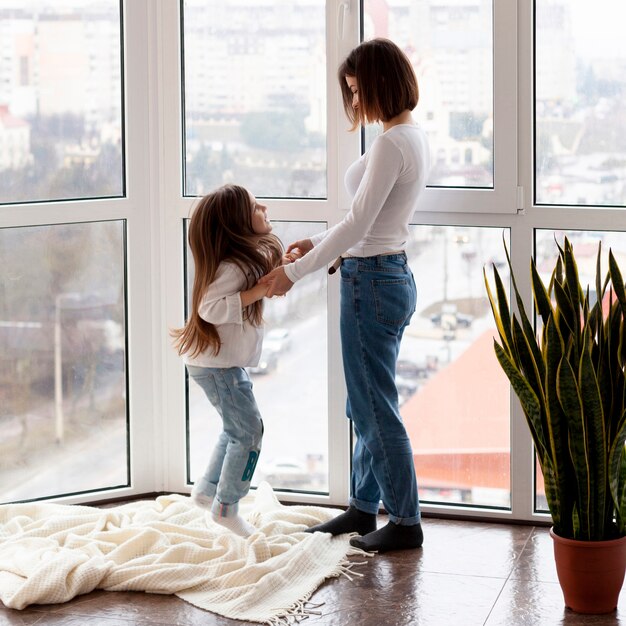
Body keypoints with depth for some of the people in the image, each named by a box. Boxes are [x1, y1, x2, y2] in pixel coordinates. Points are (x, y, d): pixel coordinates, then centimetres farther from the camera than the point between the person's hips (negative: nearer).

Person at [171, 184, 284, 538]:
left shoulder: (247, 259, 5)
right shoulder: (233, 267, -25)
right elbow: (211, 308, -31)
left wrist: (279, 272, 2)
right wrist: (257, 292, -30)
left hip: (222, 359, 10)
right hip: (218, 362, -10)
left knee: (239, 428, 21)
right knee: (249, 431, -3)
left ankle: (207, 490, 33)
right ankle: (226, 507, 7)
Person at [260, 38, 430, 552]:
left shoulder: (391, 144, -20)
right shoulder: (415, 139, 11)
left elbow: (357, 225, -21)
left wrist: (295, 271, -15)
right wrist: (318, 243, 13)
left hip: (372, 283, -10)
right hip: (393, 275, 10)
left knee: (376, 408, 0)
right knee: (367, 405, 18)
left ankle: (406, 521, 9)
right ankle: (363, 506, 29)